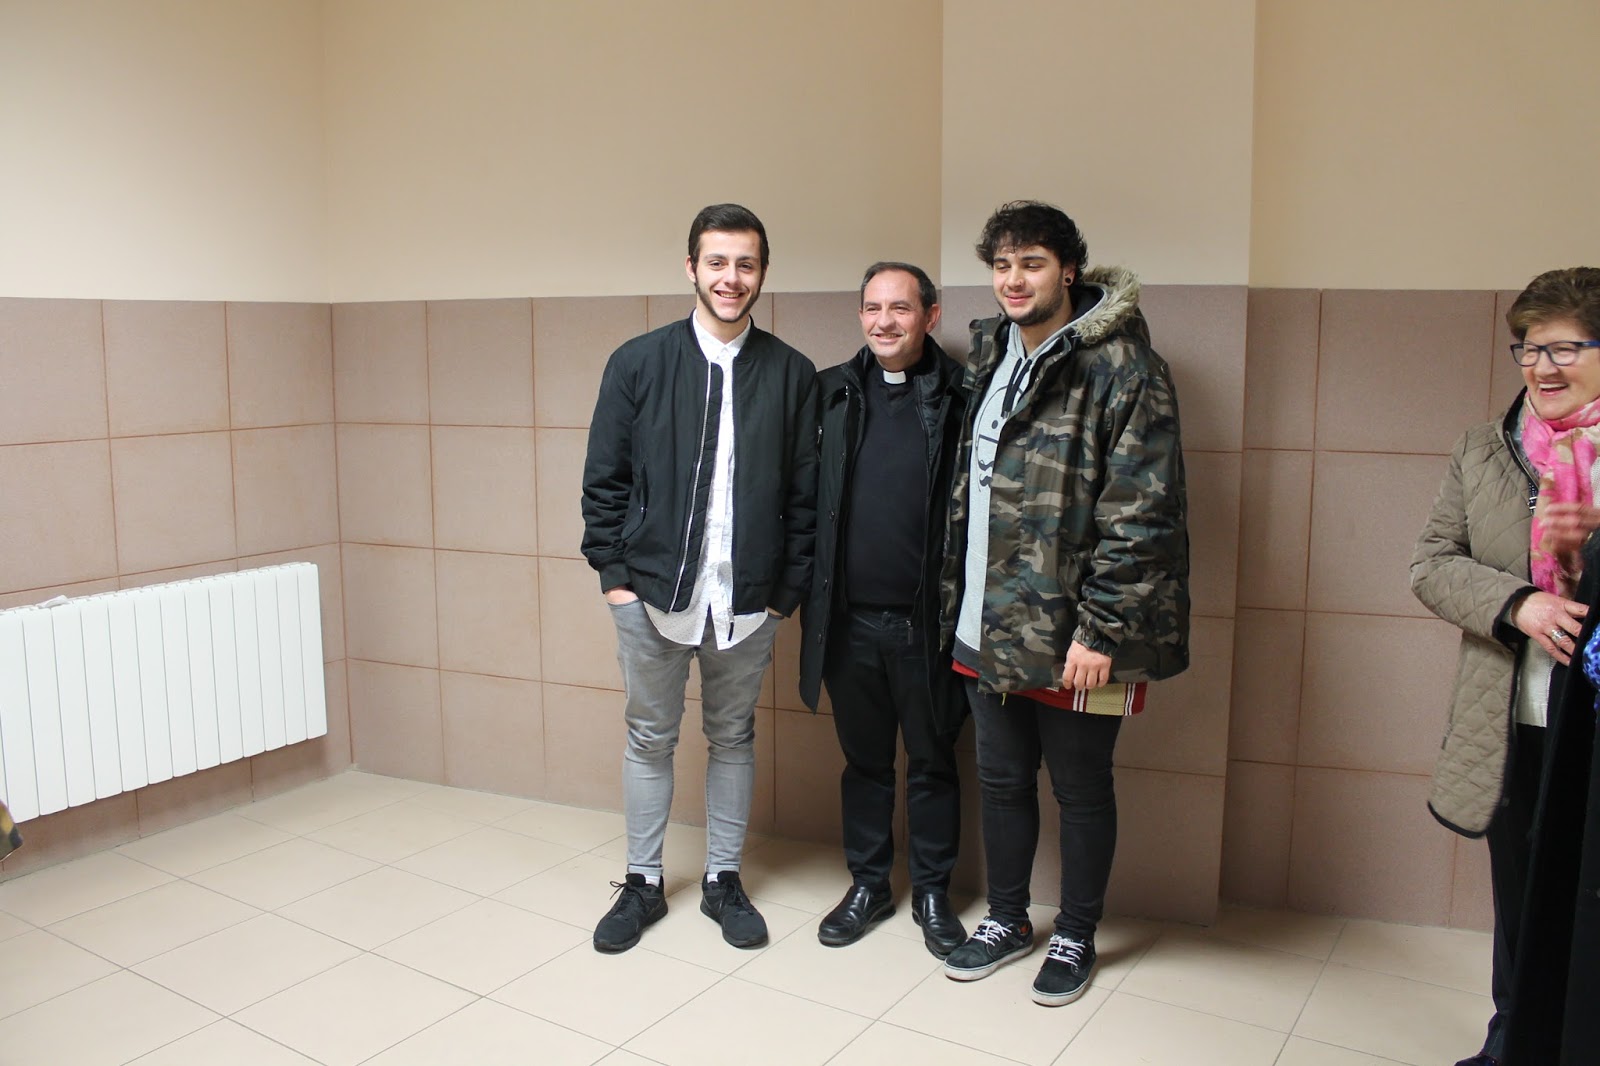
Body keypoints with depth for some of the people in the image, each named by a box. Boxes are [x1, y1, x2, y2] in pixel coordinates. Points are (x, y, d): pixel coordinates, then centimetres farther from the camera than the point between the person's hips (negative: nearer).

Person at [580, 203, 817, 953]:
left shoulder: (791, 374, 0)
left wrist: (788, 589, -2)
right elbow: (604, 479, 0)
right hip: (652, 589, 0)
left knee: (733, 737, 14)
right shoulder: (638, 362, -2)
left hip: (746, 599, 1)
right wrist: (613, 572, -4)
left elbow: (804, 493, 1)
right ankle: (643, 884, 28)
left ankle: (723, 880, 30)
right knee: (650, 737, 12)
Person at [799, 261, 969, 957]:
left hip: (927, 619, -2)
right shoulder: (832, 392, 4)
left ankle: (932, 893, 30)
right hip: (848, 617, 3)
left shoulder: (960, 397, -4)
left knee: (932, 762, 13)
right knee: (864, 760, 16)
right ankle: (868, 885, 32)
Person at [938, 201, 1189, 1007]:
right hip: (988, 626, 7)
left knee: (1081, 791, 11)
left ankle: (1076, 939, 31)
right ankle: (1006, 919, 38)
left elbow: (1141, 515, -17)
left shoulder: (1121, 366, -13)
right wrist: (957, 597, 12)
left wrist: (1101, 631, -19)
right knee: (1001, 780, 18)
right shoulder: (991, 355, 11)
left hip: (1072, 635, -6)